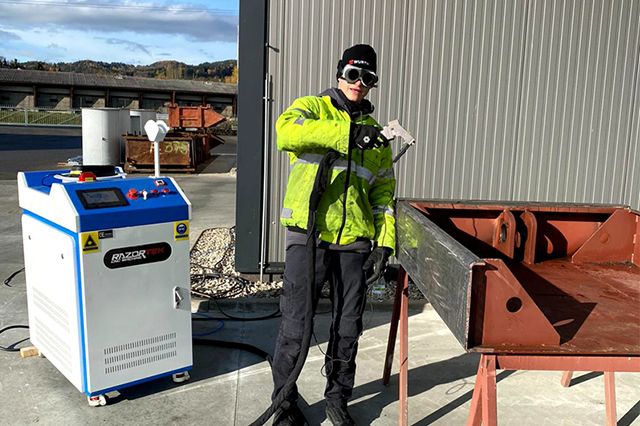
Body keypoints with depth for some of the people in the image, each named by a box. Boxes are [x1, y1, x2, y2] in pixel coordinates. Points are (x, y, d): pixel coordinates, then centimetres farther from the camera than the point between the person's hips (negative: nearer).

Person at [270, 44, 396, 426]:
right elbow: (286, 132, -19)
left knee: (348, 329, 12)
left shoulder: (375, 133, 18)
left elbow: (383, 192, 17)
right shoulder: (311, 107, 5)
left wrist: (385, 242, 5)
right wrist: (347, 134, -25)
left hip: (354, 242, 4)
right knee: (295, 327, 1)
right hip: (308, 237, -4)